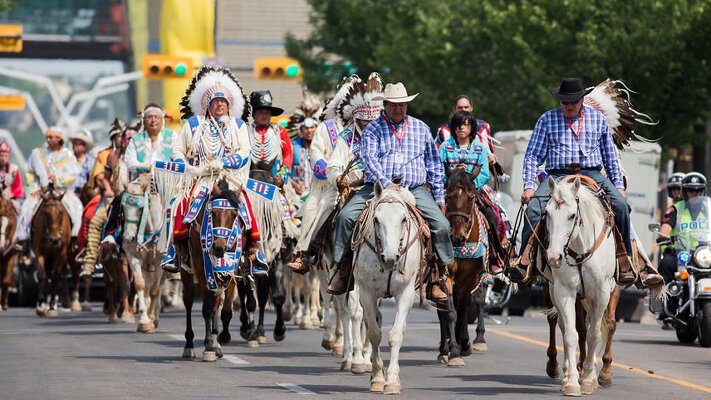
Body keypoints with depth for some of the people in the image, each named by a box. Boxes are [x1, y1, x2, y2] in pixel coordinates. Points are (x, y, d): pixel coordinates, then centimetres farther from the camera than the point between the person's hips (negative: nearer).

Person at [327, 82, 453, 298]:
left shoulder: (421, 128, 16)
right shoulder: (373, 129, 7)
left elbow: (434, 166, 20)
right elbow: (369, 159, -9)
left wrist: (439, 198, 15)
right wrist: (386, 183, -26)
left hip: (415, 189, 1)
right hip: (377, 186, -1)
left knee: (441, 225, -19)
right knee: (346, 217, -21)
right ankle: (343, 270, -10)